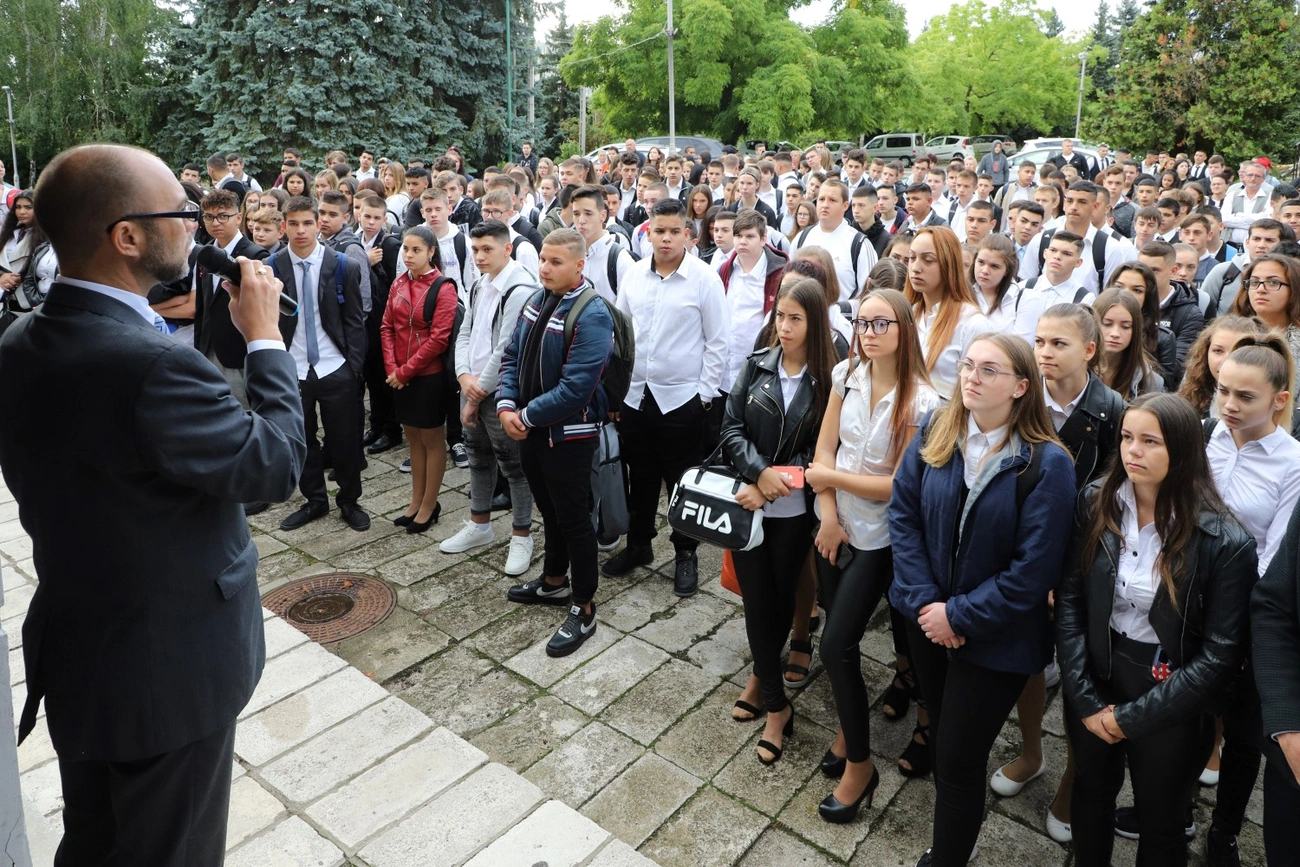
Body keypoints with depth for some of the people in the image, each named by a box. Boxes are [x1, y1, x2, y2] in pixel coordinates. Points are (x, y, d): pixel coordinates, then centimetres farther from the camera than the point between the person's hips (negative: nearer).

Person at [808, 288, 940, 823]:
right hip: (835, 527, 5)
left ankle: (859, 764, 14)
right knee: (840, 637, 14)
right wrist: (829, 517, -8)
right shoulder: (847, 374, -3)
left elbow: (899, 485, -16)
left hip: (877, 538, -5)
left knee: (836, 644, -7)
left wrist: (830, 478, -10)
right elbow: (824, 448, -1)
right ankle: (849, 729, 38)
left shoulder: (920, 400, -17)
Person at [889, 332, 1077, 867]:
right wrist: (923, 601, -14)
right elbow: (903, 511, -7)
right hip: (927, 616, 5)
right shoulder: (935, 432, -7)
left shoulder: (1046, 463, -20)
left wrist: (960, 616, -17)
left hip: (994, 637, -5)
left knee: (959, 759, 6)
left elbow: (1034, 568, -19)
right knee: (942, 733, 25)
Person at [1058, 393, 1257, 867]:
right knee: (1090, 793, 24)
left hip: (1171, 706, -2)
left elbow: (1221, 654, -15)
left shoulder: (1225, 542, -17)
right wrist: (1084, 698, -11)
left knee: (1159, 823, 19)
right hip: (1097, 680, 3)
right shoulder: (1096, 504, -9)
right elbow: (1069, 601, -7)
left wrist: (1133, 717, -14)